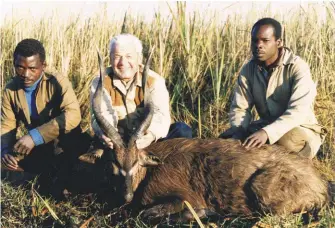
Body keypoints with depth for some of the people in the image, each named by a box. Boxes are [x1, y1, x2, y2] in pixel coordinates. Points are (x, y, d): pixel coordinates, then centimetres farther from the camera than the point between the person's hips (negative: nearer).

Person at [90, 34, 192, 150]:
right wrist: (105, 133, -46)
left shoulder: (154, 80, -8)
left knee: (183, 130, -23)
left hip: (149, 140, 0)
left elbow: (160, 114, -23)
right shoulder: (101, 83, -5)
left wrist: (152, 134, -48)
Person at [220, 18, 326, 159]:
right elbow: (239, 108, -2)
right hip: (264, 128, 5)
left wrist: (267, 132, -47)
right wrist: (238, 132, -25)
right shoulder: (248, 70, -4)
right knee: (225, 140, -13)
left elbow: (299, 110, -33)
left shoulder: (297, 67, -21)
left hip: (301, 129, -5)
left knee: (288, 139, -38)